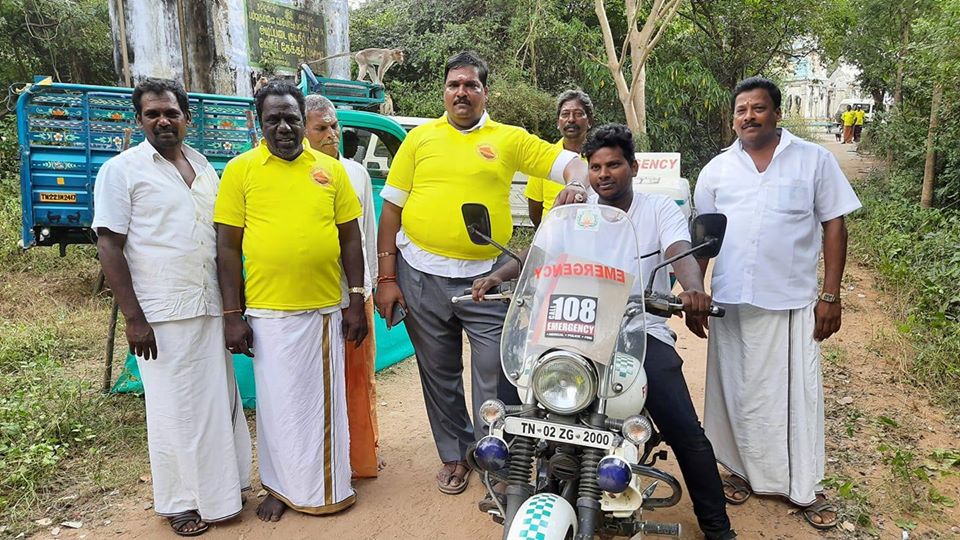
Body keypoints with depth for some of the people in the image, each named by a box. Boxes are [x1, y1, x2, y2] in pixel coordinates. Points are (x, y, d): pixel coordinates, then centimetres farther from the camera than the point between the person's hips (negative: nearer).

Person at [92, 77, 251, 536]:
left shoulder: (205, 168, 13)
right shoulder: (122, 170, -3)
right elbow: (109, 247, -8)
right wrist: (133, 318, -14)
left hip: (211, 309, 5)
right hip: (162, 315, -5)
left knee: (219, 399, 12)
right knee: (175, 409, 4)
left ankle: (218, 486, 29)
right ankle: (180, 502, 21)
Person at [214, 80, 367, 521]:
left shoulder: (331, 169, 5)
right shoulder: (241, 169, 0)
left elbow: (350, 237, 8)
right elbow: (227, 246, 0)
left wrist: (357, 302, 4)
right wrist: (233, 314, -5)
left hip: (325, 308, 2)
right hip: (268, 311, -2)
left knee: (325, 400, 13)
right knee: (278, 402, 9)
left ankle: (327, 485, 31)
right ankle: (281, 487, 28)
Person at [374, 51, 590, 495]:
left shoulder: (509, 138, 6)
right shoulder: (420, 138, 8)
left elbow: (570, 162, 5)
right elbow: (391, 208, 6)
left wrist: (577, 182, -21)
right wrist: (386, 278, 0)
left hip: (486, 277, -1)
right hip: (421, 275, 2)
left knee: (495, 376, -1)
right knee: (439, 375, 13)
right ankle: (455, 454, 31)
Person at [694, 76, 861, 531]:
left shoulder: (814, 160, 3)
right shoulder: (717, 169, 8)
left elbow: (834, 225, 2)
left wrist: (830, 295, -3)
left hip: (793, 301, -2)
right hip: (732, 301, 2)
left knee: (797, 394, 4)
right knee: (736, 390, 10)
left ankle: (805, 488, 19)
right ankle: (744, 470, 28)